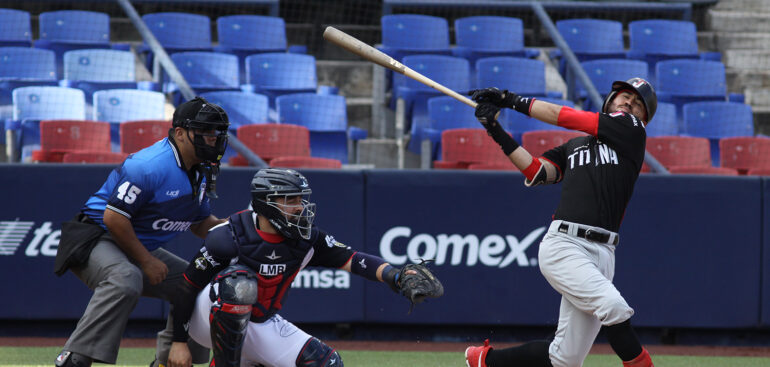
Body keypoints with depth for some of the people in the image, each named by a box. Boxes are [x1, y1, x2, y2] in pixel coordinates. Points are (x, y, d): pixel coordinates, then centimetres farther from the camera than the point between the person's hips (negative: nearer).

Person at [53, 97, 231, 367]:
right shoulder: (151, 166, -24)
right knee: (125, 279, -39)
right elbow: (113, 217, -26)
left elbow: (200, 224, 17)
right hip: (98, 239, -10)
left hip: (142, 249, 10)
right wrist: (146, 261, -20)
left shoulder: (201, 172, 7)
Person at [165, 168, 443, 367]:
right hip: (208, 318, -6)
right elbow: (187, 287, -16)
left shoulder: (305, 240, -8)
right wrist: (179, 342, -15)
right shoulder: (228, 237, -23)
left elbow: (350, 259, -16)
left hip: (259, 325, 6)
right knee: (240, 282, -38)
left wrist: (395, 276, -34)